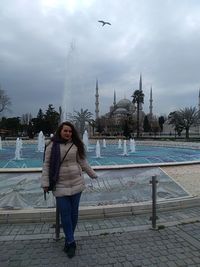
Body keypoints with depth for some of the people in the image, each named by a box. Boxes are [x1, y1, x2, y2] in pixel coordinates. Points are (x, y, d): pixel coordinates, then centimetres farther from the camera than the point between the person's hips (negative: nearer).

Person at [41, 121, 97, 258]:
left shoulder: (76, 145, 0)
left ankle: (69, 240, 28)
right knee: (65, 213, 1)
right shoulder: (52, 146, -4)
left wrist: (93, 175, 15)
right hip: (61, 185, -2)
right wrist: (45, 183, -5)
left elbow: (83, 162, 9)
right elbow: (47, 165, -2)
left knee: (74, 212, 9)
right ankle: (71, 242, 16)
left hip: (76, 183, 2)